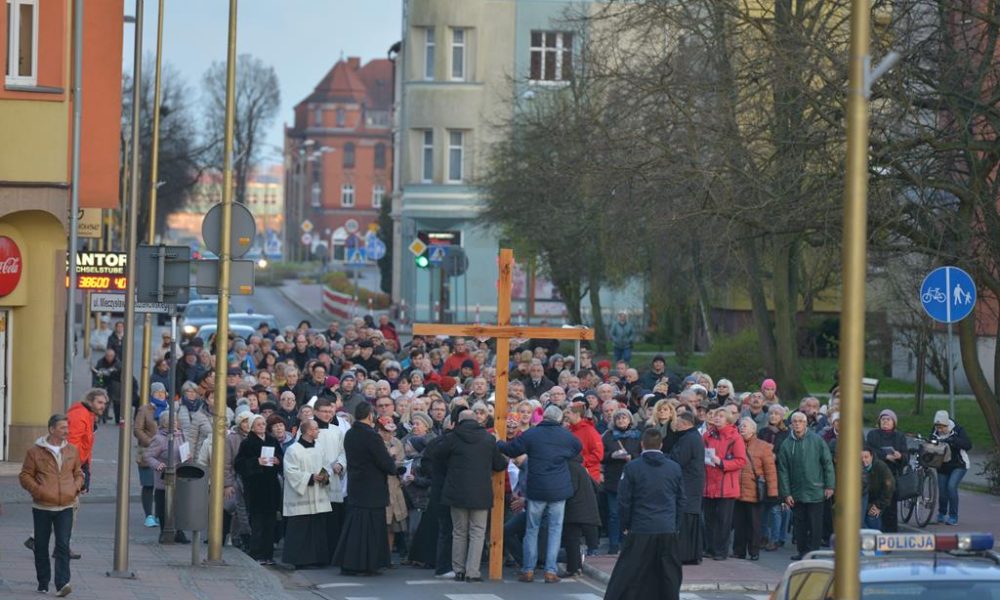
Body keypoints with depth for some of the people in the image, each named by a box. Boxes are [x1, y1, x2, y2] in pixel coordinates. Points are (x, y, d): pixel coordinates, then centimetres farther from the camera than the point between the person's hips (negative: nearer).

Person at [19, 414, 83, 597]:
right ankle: (43, 583, 20)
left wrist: (76, 487, 0)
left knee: (63, 546, -9)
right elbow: (25, 476, 0)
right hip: (42, 507, -1)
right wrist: (38, 491, -14)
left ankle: (62, 584, -14)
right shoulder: (35, 451, -3)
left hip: (65, 507, 1)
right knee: (41, 546, 8)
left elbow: (78, 472, 19)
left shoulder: (72, 450, 7)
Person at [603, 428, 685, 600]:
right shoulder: (675, 468, 4)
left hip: (640, 530, -2)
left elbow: (624, 500, -2)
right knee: (669, 574, 10)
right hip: (668, 530, 2)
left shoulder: (632, 468, -5)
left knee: (627, 573, 0)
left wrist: (626, 525, 10)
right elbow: (680, 500, 10)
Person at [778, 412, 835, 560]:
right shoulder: (787, 445, 4)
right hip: (796, 493, 3)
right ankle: (802, 551, 15)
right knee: (799, 524, 7)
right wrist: (786, 493, 0)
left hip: (815, 491, -3)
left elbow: (828, 463, -1)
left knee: (815, 524, -1)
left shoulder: (817, 440, -3)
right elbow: (783, 470, 5)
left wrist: (829, 486, -5)